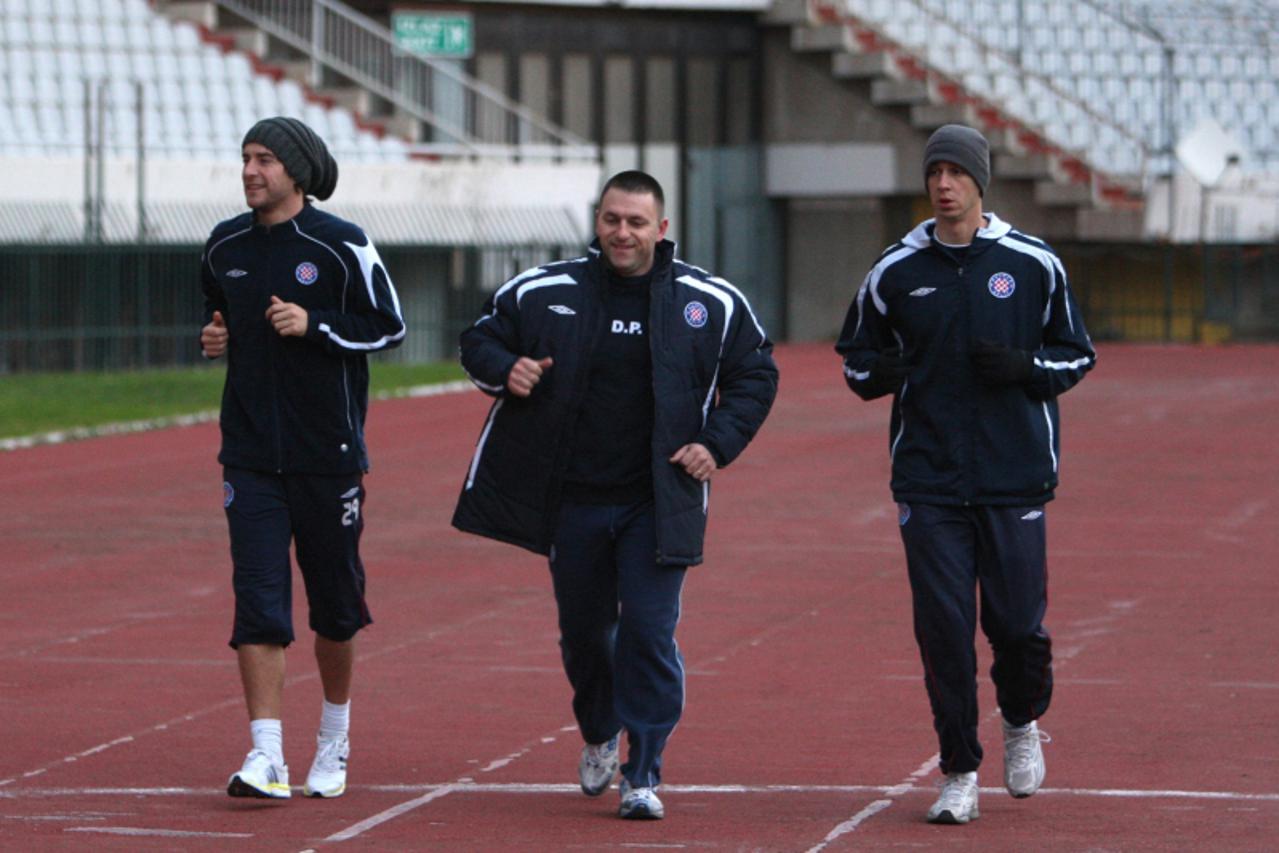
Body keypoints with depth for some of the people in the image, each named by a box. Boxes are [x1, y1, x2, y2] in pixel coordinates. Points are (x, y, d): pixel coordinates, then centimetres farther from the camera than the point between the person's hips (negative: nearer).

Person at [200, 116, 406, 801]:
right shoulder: (225, 246, 8)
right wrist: (215, 336, 3)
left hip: (328, 453, -2)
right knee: (257, 598, -9)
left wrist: (313, 325, -16)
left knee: (334, 601, 8)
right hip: (250, 453, 3)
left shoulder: (342, 246, -6)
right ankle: (266, 757, -13)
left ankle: (333, 742, 28)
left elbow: (388, 326, -3)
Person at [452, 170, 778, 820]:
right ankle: (598, 736, 42)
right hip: (572, 500, 2)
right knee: (583, 631, 14)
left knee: (649, 632, -11)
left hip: (656, 503, -2)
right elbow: (480, 339, 12)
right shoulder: (543, 292, -1)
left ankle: (643, 774, -4)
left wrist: (718, 443, -4)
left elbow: (755, 373, 10)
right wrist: (503, 369, -11)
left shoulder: (712, 303, -1)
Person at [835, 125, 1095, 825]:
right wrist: (878, 372, -8)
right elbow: (854, 356, 15)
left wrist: (1025, 366, -10)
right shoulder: (894, 272, 5)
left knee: (1018, 623, -2)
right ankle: (959, 774, 6)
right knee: (942, 627, -4)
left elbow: (1077, 355, 10)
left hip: (1015, 478, -1)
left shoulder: (1034, 265, 3)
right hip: (928, 481, 1)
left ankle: (1022, 722, 30)